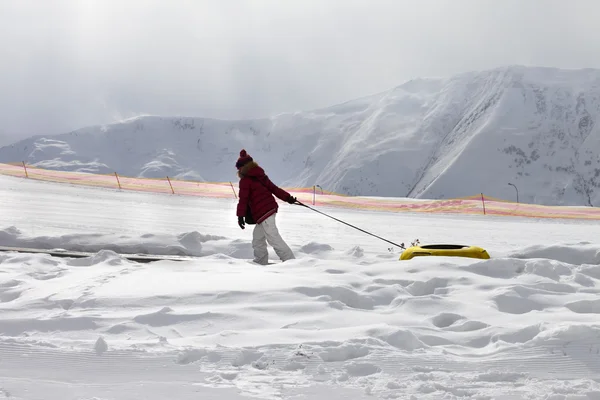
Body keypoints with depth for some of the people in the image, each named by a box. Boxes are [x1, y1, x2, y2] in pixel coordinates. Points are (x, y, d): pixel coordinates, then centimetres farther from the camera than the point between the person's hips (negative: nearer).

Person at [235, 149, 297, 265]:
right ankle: (261, 262, 19)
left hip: (262, 213, -9)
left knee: (274, 239, -12)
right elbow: (274, 188, 14)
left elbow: (243, 199, -12)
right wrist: (287, 197, 14)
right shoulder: (261, 176, 16)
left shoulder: (245, 181, -6)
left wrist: (240, 215, -13)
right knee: (258, 237, 17)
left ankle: (291, 261, -18)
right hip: (271, 207, 9)